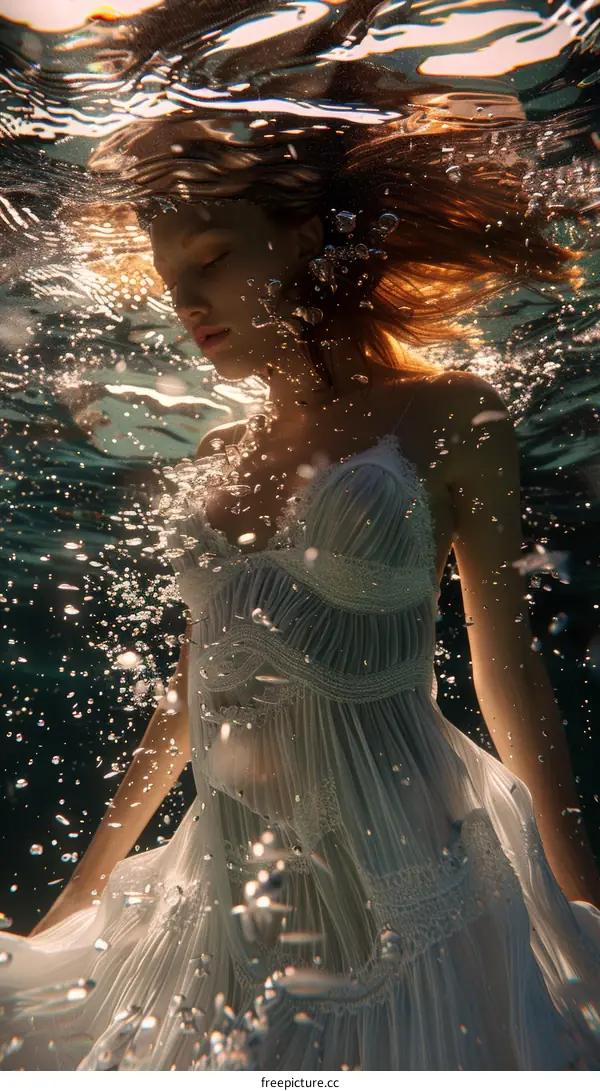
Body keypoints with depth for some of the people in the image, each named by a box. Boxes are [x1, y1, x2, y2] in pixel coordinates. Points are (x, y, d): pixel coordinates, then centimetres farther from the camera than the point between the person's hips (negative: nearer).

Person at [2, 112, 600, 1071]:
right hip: (233, 885, 5)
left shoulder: (450, 420, -7)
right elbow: (192, 694, 11)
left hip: (406, 882, -4)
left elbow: (511, 678, -5)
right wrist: (89, 884, 17)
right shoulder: (214, 462, 6)